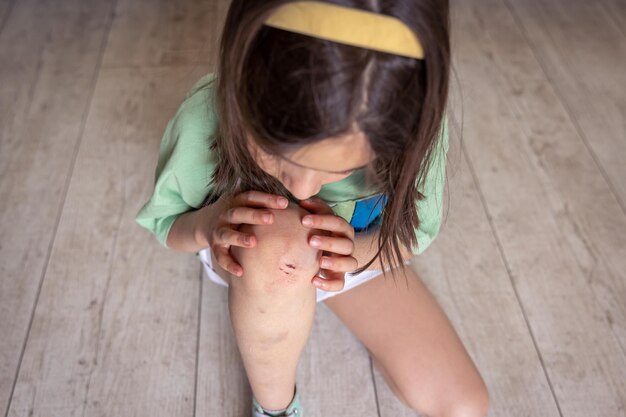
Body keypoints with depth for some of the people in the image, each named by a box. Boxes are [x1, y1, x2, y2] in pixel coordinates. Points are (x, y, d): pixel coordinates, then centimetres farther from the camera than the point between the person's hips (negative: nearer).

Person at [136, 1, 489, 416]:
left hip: (359, 252, 2)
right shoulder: (207, 118, -33)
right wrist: (206, 224, -38)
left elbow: (416, 230, -13)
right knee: (275, 244, -41)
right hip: (248, 259, -1)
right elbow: (164, 222, -13)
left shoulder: (416, 120, -31)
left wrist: (358, 250, -36)